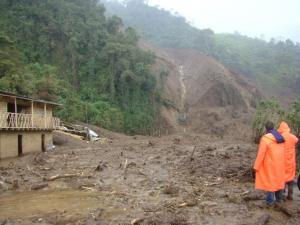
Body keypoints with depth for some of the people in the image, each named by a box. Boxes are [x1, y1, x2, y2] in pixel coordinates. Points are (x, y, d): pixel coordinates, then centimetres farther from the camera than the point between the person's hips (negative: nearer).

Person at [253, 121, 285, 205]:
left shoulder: (265, 139, -19)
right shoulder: (281, 138, 2)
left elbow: (261, 154, -18)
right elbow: (282, 152, 8)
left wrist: (256, 166, -11)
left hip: (270, 165, -6)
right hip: (280, 164, 6)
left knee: (270, 181, 4)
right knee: (278, 179, 17)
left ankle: (270, 200, 9)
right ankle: (279, 198, 29)